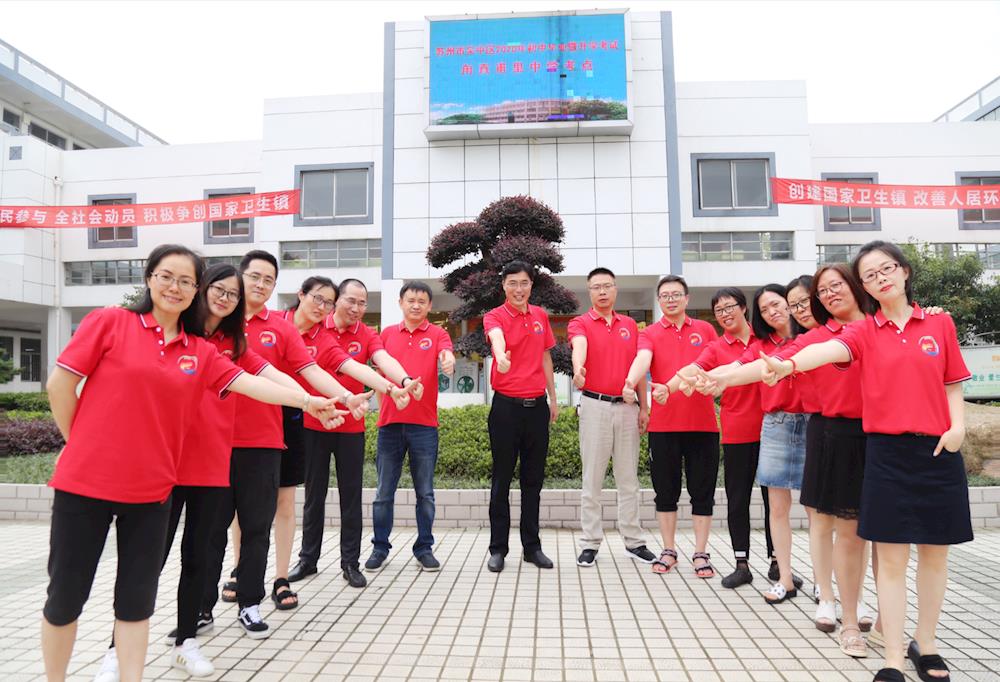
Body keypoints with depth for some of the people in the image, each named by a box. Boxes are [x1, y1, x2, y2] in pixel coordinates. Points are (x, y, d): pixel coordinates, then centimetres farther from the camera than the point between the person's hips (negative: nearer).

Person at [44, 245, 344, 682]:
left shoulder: (200, 352, 5)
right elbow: (59, 384, -3)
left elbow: (248, 383, -2)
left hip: (151, 488, 3)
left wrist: (306, 401, -12)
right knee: (66, 592, 9)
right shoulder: (109, 322, -5)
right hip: (85, 481, -3)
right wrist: (82, 444, 3)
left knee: (138, 596, 10)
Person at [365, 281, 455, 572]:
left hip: (424, 423, -2)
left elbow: (446, 352, -18)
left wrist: (448, 360, -40)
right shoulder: (387, 333, 10)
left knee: (425, 492, 8)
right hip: (390, 421, 2)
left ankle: (424, 548, 20)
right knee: (384, 491, 8)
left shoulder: (437, 333, 3)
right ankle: (380, 547, 22)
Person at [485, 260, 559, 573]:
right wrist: (501, 356, -52)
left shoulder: (540, 315, 10)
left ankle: (532, 546, 23)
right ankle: (498, 548, 15)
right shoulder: (494, 316, -5)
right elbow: (496, 337, -30)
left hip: (537, 405, 4)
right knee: (502, 479, 4)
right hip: (506, 406, -4)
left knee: (533, 479, 11)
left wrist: (553, 398, 17)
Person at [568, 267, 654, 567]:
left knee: (629, 478, 11)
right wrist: (578, 370, -46)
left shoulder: (630, 324, 12)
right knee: (592, 478, 3)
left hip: (627, 407, 4)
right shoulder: (580, 323, -1)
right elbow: (579, 347, -25)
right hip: (595, 406, -3)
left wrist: (644, 407, 8)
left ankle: (634, 541, 21)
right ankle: (590, 543, 13)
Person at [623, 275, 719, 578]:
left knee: (702, 491, 7)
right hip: (663, 424, -1)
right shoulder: (650, 334, 2)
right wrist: (631, 382, -37)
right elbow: (642, 359, -18)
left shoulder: (705, 329, 10)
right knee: (666, 492, 9)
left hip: (703, 422, 1)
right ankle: (668, 551, 23)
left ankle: (700, 553, 20)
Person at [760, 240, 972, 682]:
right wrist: (790, 364, -41)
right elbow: (832, 349, -21)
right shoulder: (864, 332, 1)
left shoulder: (939, 323, 6)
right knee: (891, 557, 1)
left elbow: (953, 385, 11)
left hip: (937, 450, 2)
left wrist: (958, 426, -8)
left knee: (934, 552, 11)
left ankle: (926, 645, 29)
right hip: (887, 450, -2)